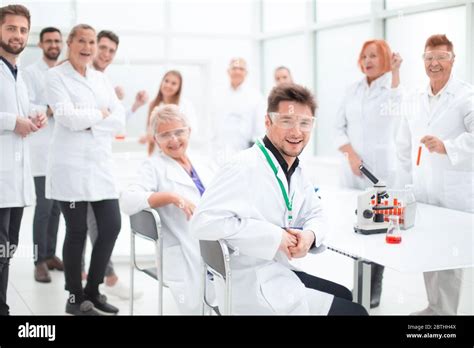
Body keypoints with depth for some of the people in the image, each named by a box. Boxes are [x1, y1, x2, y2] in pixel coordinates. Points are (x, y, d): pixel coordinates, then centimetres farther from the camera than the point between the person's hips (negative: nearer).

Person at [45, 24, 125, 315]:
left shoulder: (102, 79, 15)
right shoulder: (56, 76, -1)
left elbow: (120, 120, 3)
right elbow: (68, 117, -15)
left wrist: (87, 122, -9)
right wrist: (101, 114, -3)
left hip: (101, 163, 6)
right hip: (71, 164, -5)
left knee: (112, 226, 3)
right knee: (77, 230, -1)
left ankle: (93, 291, 19)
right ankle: (75, 298, 14)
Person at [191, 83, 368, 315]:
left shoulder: (295, 170, 8)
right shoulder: (245, 168, -23)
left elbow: (315, 214, 18)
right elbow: (204, 222, -34)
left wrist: (310, 235, -8)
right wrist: (275, 237, -27)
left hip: (278, 273, 10)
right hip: (251, 286, -10)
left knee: (345, 296, 26)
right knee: (353, 311, -3)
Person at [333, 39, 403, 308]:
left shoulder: (393, 86, -2)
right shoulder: (353, 90, 10)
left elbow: (396, 110, -25)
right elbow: (339, 126, 9)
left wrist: (395, 72, -22)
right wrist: (350, 154, -6)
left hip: (381, 169, -4)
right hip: (353, 168, 4)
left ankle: (374, 288, 5)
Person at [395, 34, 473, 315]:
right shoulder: (413, 100, 11)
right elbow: (404, 146, 16)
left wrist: (446, 146, -35)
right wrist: (406, 186, 13)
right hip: (421, 193, 6)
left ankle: (446, 312, 10)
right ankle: (433, 307, 28)